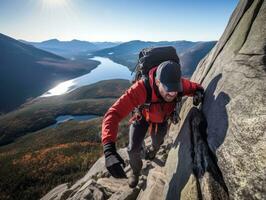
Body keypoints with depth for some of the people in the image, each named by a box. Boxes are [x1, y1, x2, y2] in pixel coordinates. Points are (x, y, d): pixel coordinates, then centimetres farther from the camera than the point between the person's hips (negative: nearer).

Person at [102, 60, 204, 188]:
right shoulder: (141, 88, -48)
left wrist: (198, 93, -40)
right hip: (143, 115, -2)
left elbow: (197, 88, -13)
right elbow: (113, 114, -53)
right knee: (133, 149, -6)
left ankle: (153, 149, 65)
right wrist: (109, 151, -66)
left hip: (162, 118, 3)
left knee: (157, 142, 22)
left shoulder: (178, 82, -37)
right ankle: (135, 170, 32)